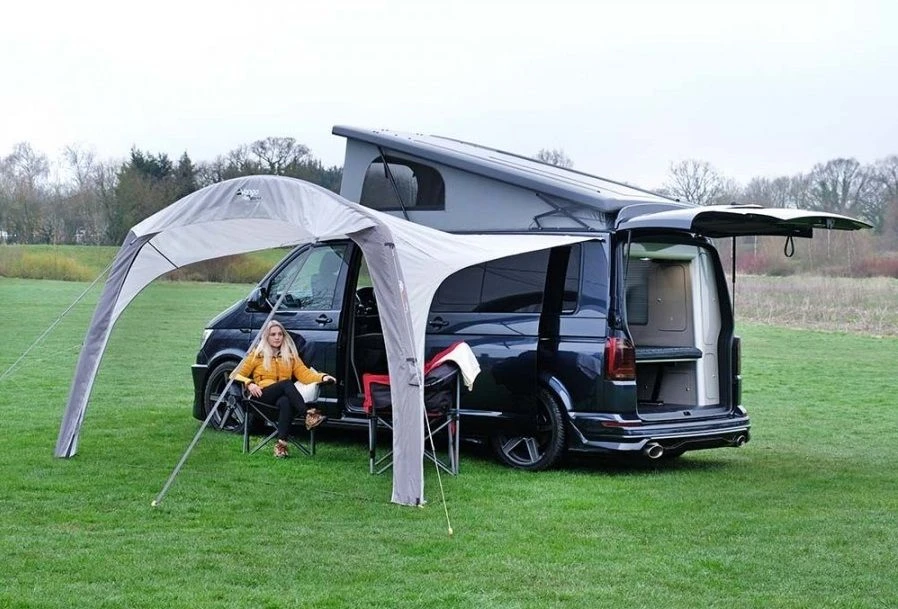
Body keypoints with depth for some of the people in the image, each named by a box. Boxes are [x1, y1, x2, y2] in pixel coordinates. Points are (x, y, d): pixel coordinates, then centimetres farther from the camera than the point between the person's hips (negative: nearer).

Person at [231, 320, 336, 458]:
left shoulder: (291, 355, 20)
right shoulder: (257, 354, 13)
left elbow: (304, 373, 8)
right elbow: (236, 375, 10)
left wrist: (322, 377, -12)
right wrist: (249, 383, -11)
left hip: (283, 396, 2)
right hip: (263, 397, -2)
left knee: (285, 402, -38)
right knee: (286, 383, -33)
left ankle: (281, 444, -50)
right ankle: (309, 415, -48)